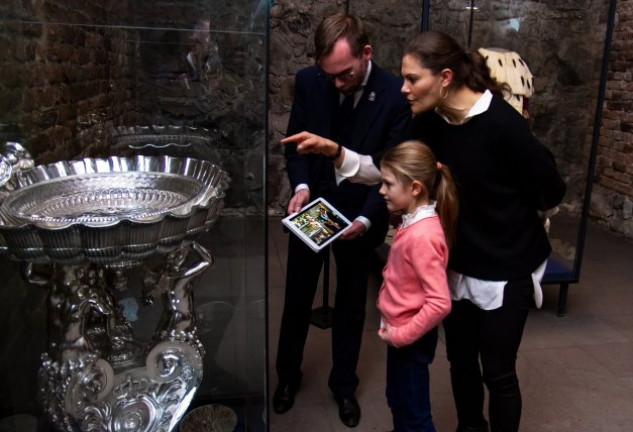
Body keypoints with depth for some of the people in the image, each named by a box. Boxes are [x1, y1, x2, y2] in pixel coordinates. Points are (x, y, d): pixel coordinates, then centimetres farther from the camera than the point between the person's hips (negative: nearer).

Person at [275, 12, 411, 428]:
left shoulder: (397, 95, -19)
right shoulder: (308, 81, -12)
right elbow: (294, 141, -1)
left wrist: (365, 219, -27)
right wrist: (301, 185, -19)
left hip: (360, 214, -2)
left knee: (350, 305, 15)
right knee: (297, 298, 16)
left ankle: (344, 384, 38)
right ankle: (288, 374, 40)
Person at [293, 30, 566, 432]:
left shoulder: (503, 123, -24)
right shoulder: (430, 121, -6)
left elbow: (552, 191, -14)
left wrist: (505, 214, 0)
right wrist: (335, 151, -16)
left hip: (506, 269, -6)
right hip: (458, 264, 6)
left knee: (498, 372, 10)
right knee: (460, 360, 21)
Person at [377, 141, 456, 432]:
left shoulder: (422, 235, -29)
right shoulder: (414, 222, -1)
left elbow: (439, 303, -31)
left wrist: (401, 335, -22)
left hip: (410, 338, -9)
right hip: (401, 331, 9)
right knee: (398, 400, 26)